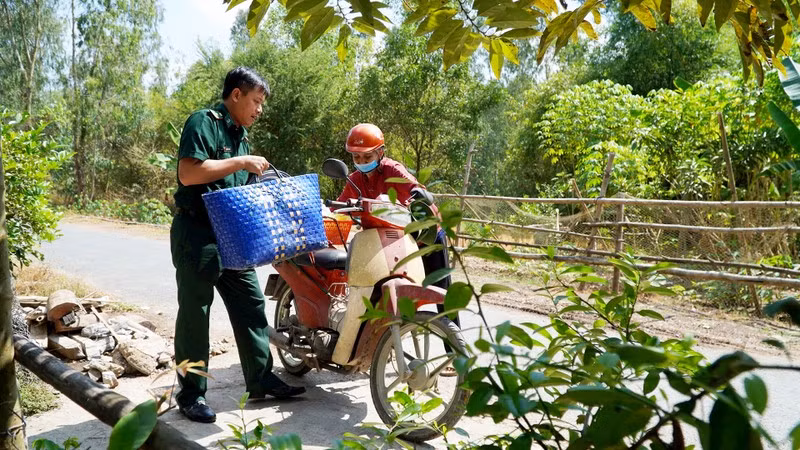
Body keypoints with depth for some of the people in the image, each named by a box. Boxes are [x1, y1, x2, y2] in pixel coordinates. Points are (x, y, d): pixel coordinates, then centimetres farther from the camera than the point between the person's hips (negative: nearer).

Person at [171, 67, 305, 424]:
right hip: (197, 234, -8)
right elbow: (188, 173, -24)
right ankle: (191, 392, 12)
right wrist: (242, 162, -19)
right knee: (194, 314, 1)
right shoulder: (203, 122, -10)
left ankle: (261, 379, 19)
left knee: (250, 305, 9)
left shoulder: (241, 136, 17)